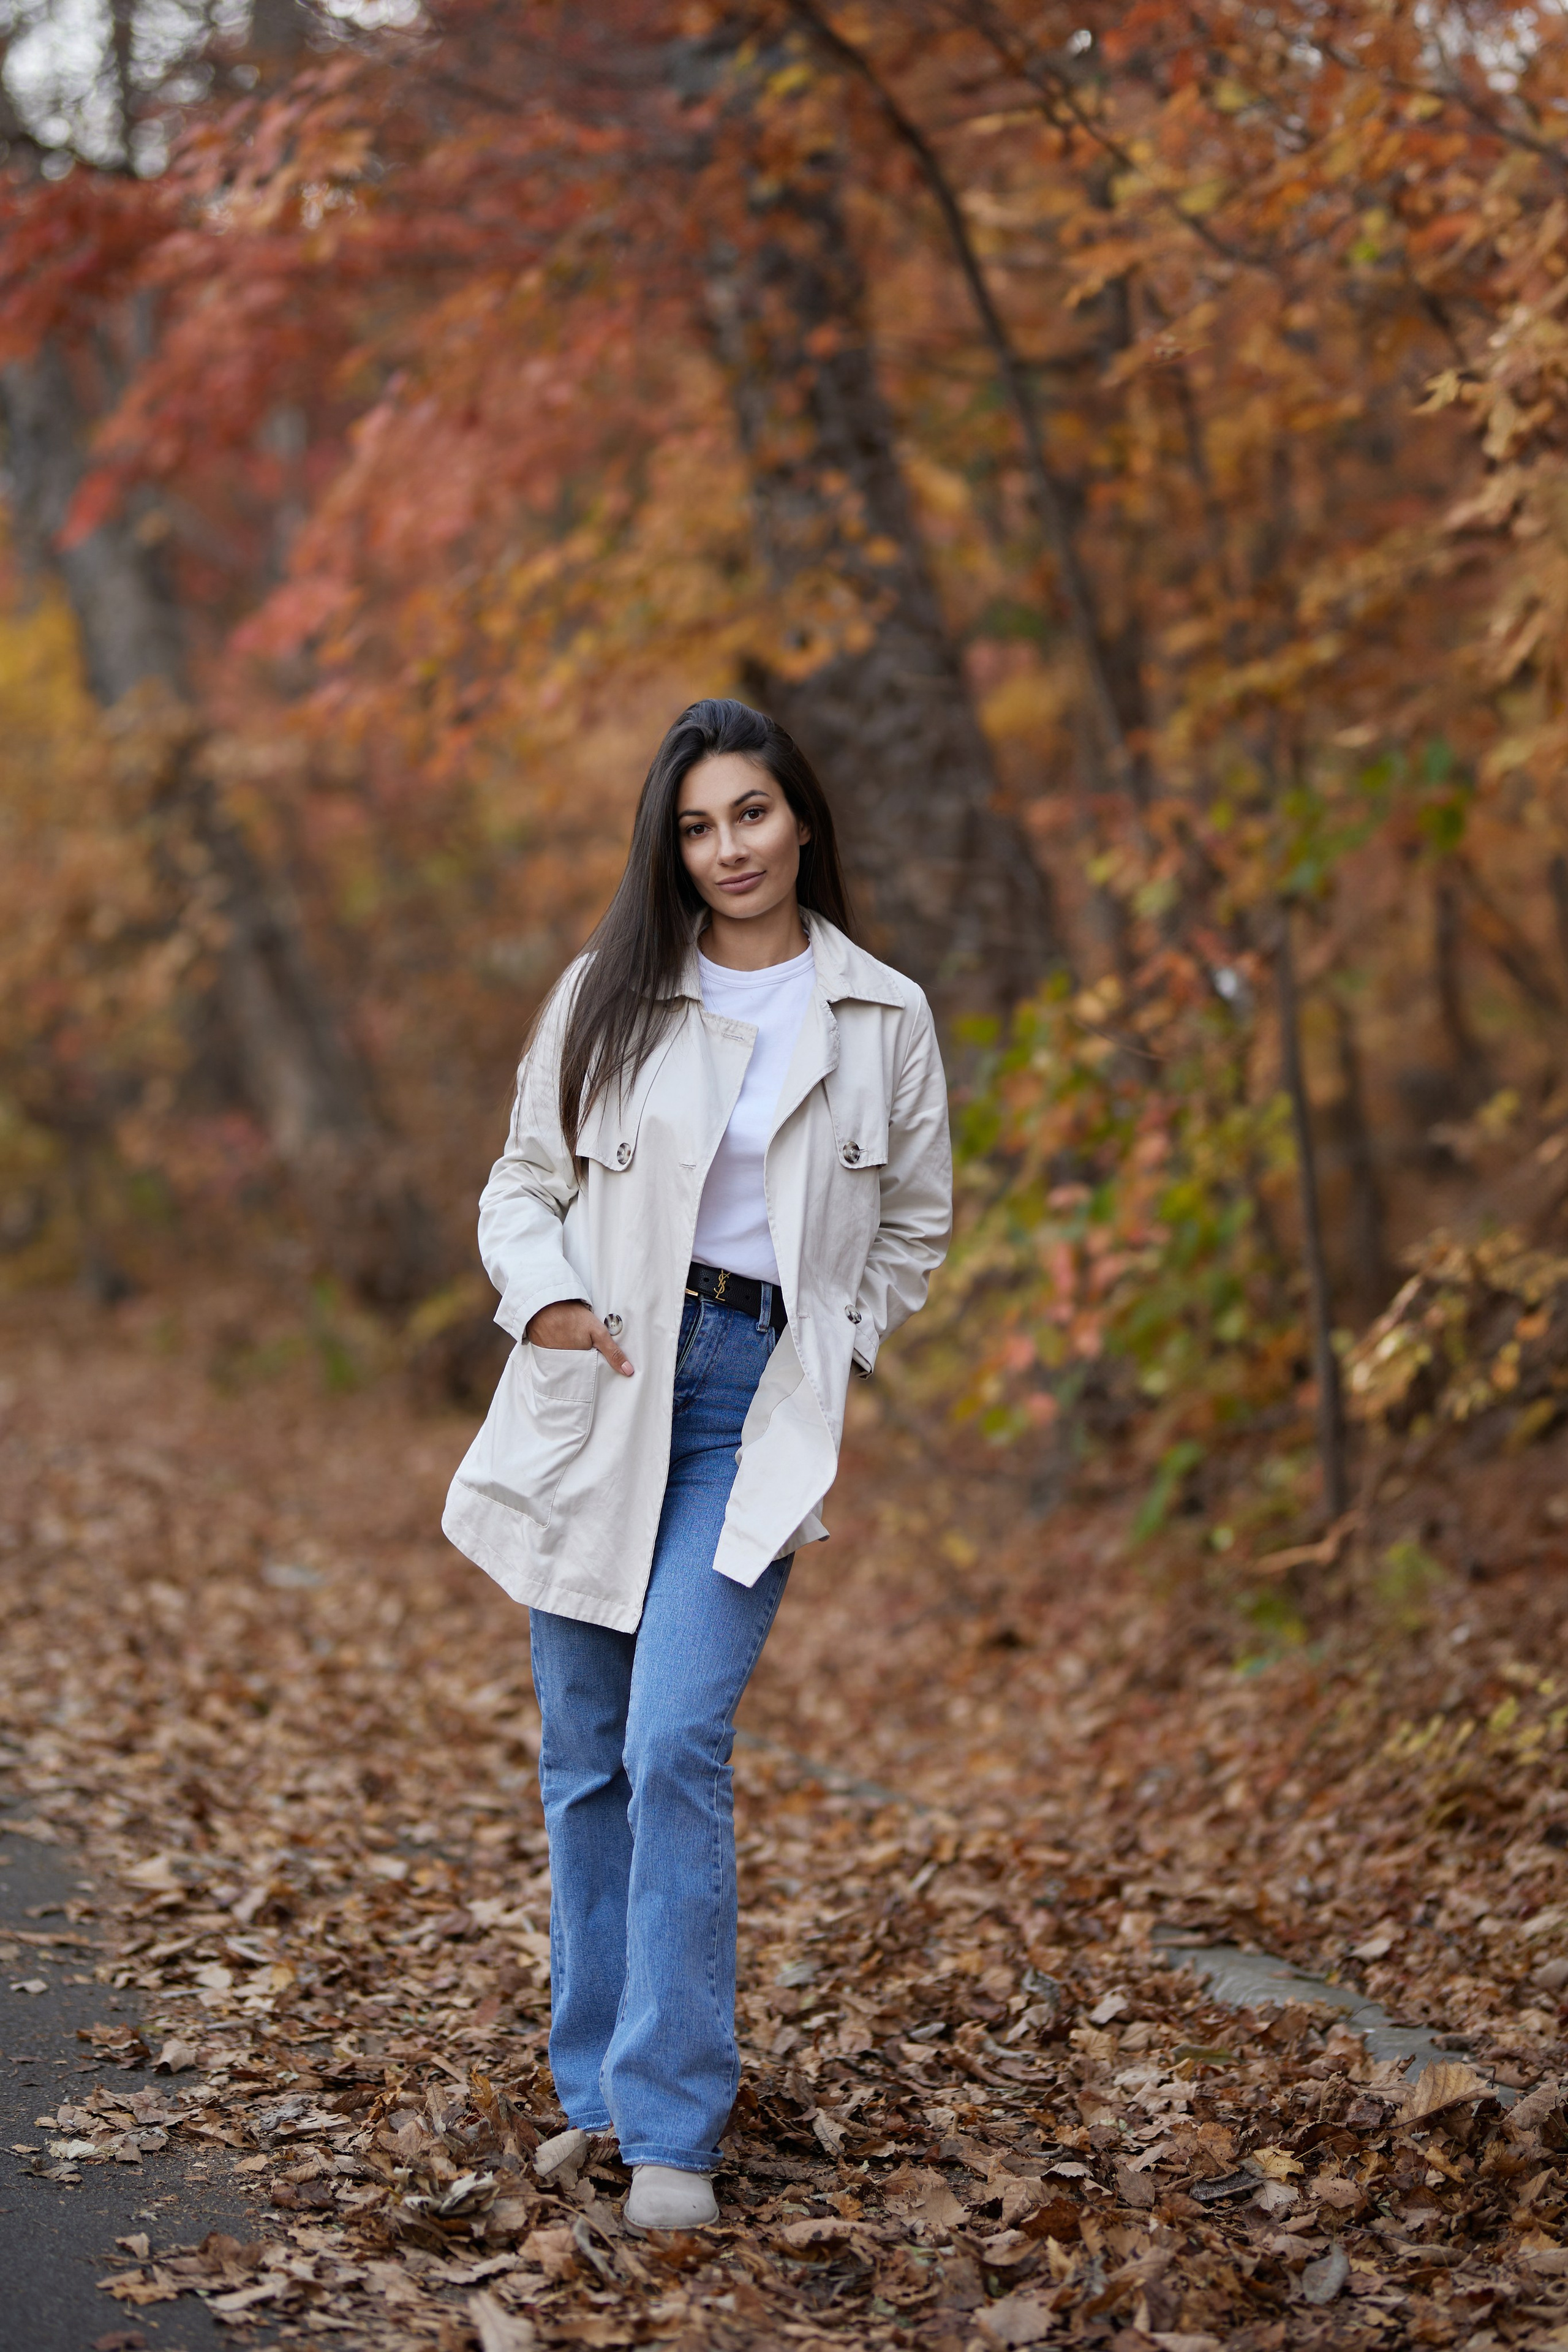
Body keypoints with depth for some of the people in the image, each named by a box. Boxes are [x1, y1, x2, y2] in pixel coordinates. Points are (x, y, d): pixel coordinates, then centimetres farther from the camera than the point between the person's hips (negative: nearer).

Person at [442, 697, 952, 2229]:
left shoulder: (884, 1020, 5)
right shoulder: (608, 997, 5)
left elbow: (913, 1225, 14)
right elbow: (523, 1182, 10)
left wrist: (829, 1360, 1)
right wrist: (546, 1294, -9)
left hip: (754, 1405, -2)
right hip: (599, 1390, 2)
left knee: (676, 1743, -15)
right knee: (583, 1753, 7)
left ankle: (672, 2130, -9)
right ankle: (595, 2090, 22)